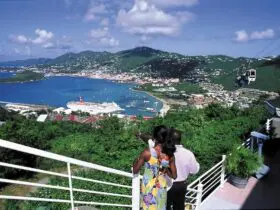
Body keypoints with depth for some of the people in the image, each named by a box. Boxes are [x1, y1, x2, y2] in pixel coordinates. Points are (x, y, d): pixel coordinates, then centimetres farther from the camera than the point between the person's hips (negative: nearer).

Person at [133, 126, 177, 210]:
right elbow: (174, 175, -1)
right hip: (162, 189, 3)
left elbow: (135, 170, -9)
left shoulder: (147, 152, -20)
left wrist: (137, 160, 8)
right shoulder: (170, 155, -9)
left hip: (149, 189, -3)